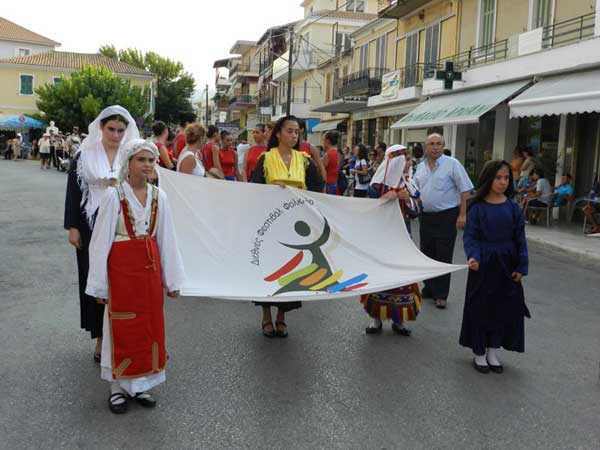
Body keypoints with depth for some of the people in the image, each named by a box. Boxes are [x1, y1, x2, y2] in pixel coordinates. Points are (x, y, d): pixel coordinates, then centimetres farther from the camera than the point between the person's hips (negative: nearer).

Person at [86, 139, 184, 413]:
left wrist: (172, 279, 6)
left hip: (150, 267, 4)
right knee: (123, 329, 5)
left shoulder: (158, 196, 2)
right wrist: (99, 285, -7)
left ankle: (140, 383, 27)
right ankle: (118, 386, 22)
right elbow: (101, 242, -8)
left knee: (150, 326, 10)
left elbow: (167, 239, 5)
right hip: (122, 268, -4)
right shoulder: (114, 195, -10)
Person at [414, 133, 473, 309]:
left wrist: (463, 214, -15)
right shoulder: (421, 167, 9)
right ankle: (429, 289, 27)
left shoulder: (452, 164, -8)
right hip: (426, 216, 6)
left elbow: (465, 190, -10)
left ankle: (441, 295, 7)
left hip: (446, 216, -6)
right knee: (427, 254, 13)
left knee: (443, 257, -1)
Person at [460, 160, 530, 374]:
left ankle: (493, 351, 28)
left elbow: (520, 238, 3)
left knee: (504, 307, 10)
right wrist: (472, 257, -26)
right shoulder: (478, 207, -8)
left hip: (506, 264, 3)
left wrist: (521, 266, -1)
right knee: (481, 307, 6)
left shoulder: (513, 207, 0)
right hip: (483, 263, -3)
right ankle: (479, 353, 22)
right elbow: (470, 236, -9)